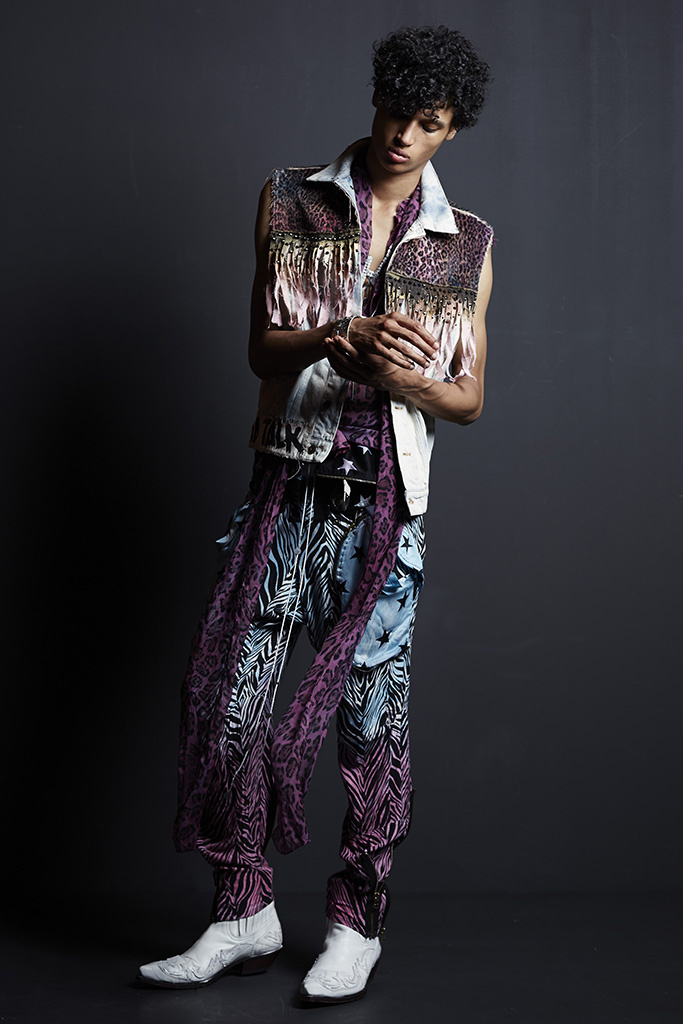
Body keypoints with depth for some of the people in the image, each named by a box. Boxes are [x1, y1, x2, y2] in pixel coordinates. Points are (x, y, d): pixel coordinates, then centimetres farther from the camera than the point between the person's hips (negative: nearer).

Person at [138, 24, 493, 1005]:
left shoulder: (466, 243, 8)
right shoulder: (290, 201, 8)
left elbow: (470, 399, 10)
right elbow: (260, 348, 3)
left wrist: (413, 380, -13)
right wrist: (342, 337, -17)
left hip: (385, 501, -1)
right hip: (288, 484, 1)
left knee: (370, 713, 1)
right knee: (229, 694, -2)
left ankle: (357, 924, 15)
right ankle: (245, 914, 13)